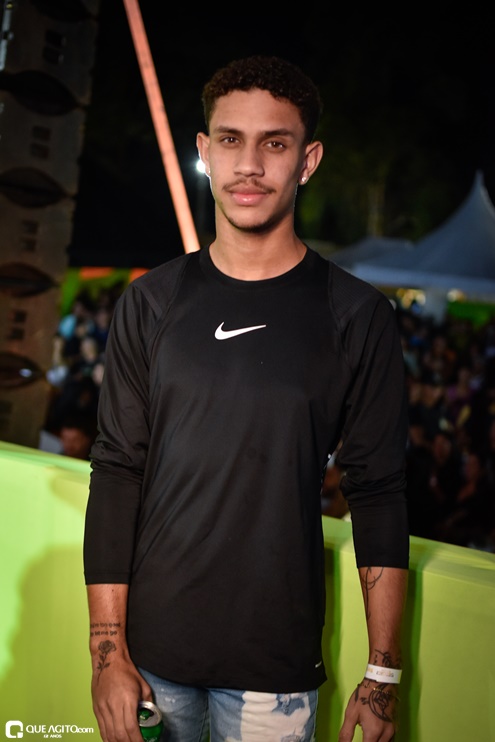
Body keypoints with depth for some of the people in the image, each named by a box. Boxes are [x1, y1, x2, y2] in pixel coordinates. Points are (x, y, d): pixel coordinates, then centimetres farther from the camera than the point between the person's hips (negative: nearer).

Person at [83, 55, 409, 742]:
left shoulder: (356, 316, -4)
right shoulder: (152, 302, 1)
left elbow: (379, 494, -3)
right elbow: (116, 472, 0)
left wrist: (383, 674, -5)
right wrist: (108, 650, -4)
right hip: (149, 651, 2)